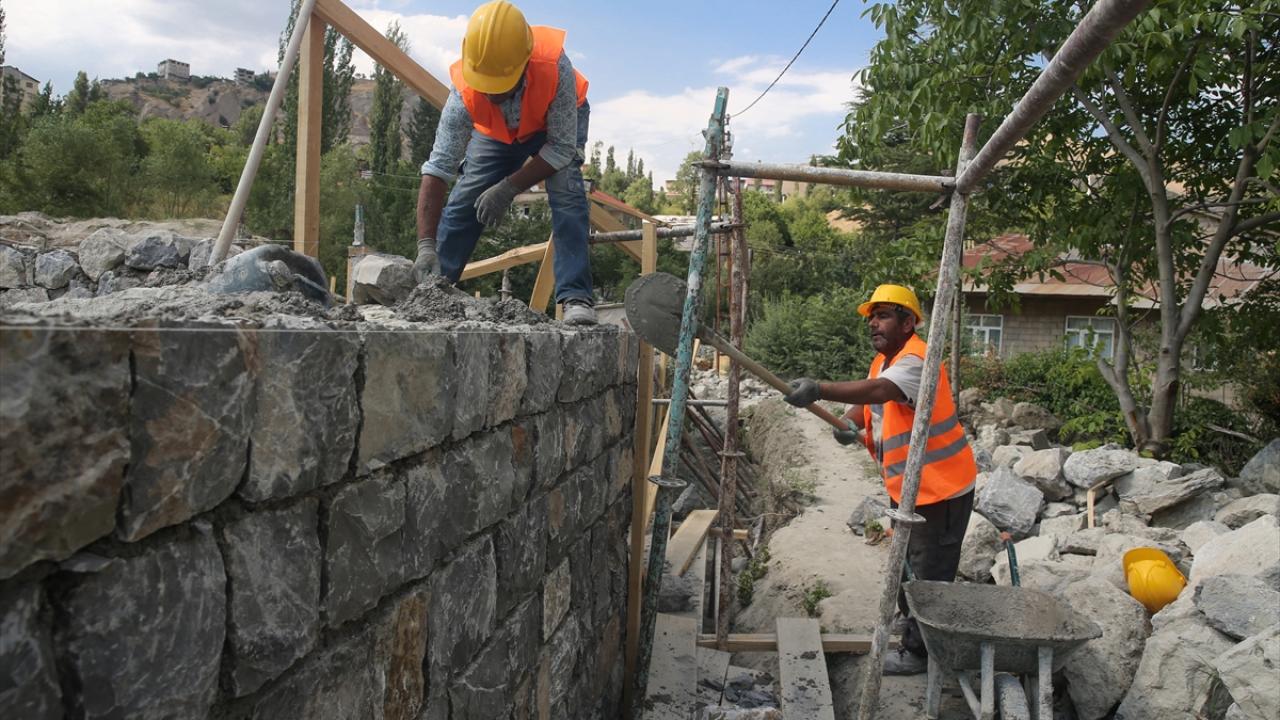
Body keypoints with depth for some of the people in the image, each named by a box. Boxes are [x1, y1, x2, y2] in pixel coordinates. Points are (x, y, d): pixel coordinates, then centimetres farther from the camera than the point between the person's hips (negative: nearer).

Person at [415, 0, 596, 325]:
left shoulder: (555, 68, -42)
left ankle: (576, 298, -25)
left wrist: (508, 188, -39)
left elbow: (562, 149, -32)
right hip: (496, 132, 2)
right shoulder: (464, 91, -36)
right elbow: (436, 170, -36)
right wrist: (426, 245, -45)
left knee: (567, 194, -26)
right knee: (462, 201, -7)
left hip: (559, 120, -2)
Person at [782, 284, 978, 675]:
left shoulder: (915, 360, -25)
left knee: (928, 573, 1)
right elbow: (869, 402, 12)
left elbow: (876, 391, -44)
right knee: (905, 566, 23)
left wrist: (819, 390, -58)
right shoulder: (883, 360, 7)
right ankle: (914, 635, 41)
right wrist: (849, 422, -13)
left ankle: (919, 652, 15)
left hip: (940, 489, -10)